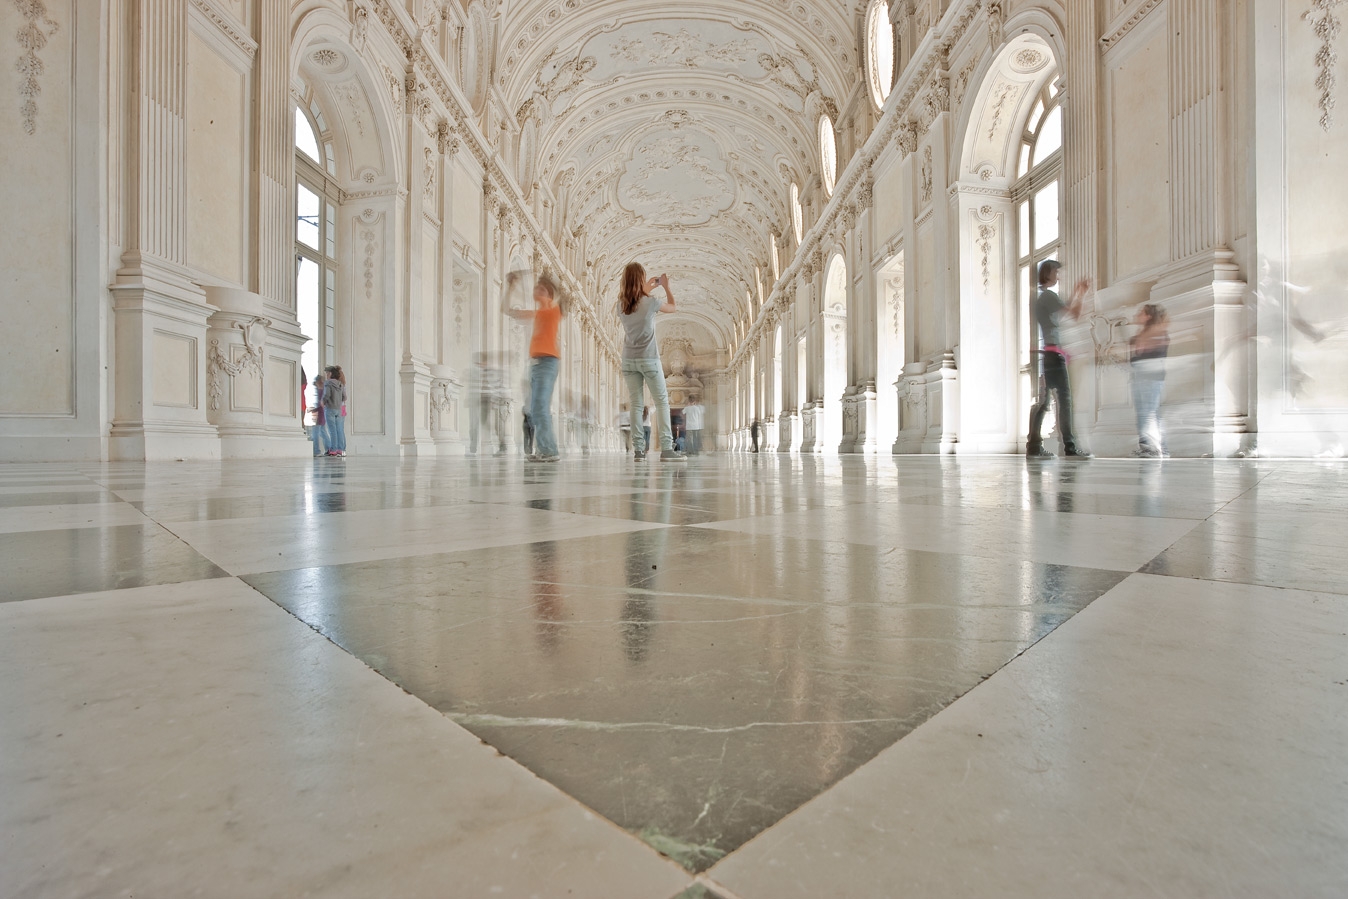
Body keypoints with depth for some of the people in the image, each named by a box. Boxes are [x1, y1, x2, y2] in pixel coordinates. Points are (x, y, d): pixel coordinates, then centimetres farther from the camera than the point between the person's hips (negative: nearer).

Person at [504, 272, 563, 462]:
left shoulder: (552, 308, 4)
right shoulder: (539, 312, 22)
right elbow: (508, 310, 28)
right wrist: (508, 286, 23)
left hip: (547, 361, -9)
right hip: (536, 361, 9)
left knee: (540, 408, -17)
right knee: (535, 411, 5)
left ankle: (550, 451, -16)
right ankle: (545, 450, 7)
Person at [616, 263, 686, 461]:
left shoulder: (621, 304, 3)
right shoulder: (650, 302, -11)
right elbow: (672, 307, 8)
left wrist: (649, 289, 29)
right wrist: (666, 287, 20)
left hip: (628, 360, 4)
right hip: (649, 359, -4)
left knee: (636, 404, 3)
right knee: (662, 402, 0)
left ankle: (639, 449, -2)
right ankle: (666, 448, -8)